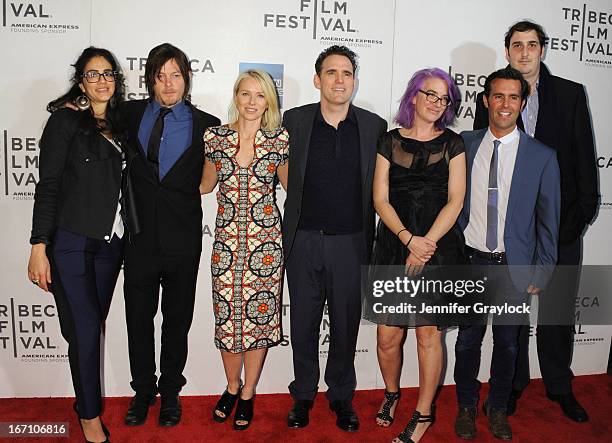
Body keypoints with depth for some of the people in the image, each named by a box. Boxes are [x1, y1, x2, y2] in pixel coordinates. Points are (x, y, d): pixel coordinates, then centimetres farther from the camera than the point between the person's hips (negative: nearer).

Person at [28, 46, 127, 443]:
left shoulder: (120, 126, 11)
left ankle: (87, 398, 29)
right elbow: (48, 186, -7)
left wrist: (125, 238, 8)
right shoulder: (65, 120, -3)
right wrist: (39, 247, -11)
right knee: (85, 329, -1)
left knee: (94, 325, 12)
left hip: (110, 243, 5)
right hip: (71, 242, -4)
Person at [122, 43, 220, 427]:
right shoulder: (131, 114, 5)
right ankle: (143, 390, 32)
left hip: (182, 238, -1)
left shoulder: (206, 125, 1)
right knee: (138, 317, 11)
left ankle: (170, 391, 31)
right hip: (140, 234, 1)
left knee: (177, 319, 12)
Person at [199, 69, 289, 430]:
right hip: (227, 239, 1)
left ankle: (248, 394, 26)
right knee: (227, 316, 8)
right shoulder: (215, 137, 3)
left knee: (260, 316, 5)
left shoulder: (279, 140, 0)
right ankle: (232, 387, 33)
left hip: (265, 240, -1)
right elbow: (206, 184, 16)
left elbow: (290, 184, 13)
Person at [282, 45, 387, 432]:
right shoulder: (294, 120, 1)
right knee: (304, 324, 12)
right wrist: (286, 233, 2)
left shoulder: (374, 126, 1)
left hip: (350, 243, 0)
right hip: (304, 241, 0)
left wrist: (370, 241, 4)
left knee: (346, 326, 12)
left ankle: (341, 396, 32)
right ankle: (303, 395, 31)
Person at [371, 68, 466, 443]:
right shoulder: (390, 142, 7)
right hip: (394, 245, 1)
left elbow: (455, 201, -1)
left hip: (438, 247, -1)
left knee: (429, 334, 3)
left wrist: (425, 244, -11)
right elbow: (381, 199, 1)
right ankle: (391, 393, 32)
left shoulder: (452, 144, 6)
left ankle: (424, 413, 22)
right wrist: (409, 239, -12)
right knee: (387, 335, 3)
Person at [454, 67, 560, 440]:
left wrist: (542, 272, -1)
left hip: (515, 268, 0)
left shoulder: (542, 156, -3)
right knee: (468, 340, 12)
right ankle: (467, 407, 32)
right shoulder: (464, 145, 1)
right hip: (470, 262, 1)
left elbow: (549, 220, 1)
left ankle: (498, 409, 35)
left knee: (507, 343, 14)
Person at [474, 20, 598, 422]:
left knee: (559, 310, 11)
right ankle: (512, 384, 26)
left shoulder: (571, 94, 6)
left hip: (561, 221, 1)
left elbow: (585, 156, 4)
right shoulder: (490, 100, 4)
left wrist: (583, 209, -4)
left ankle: (560, 387, 29)